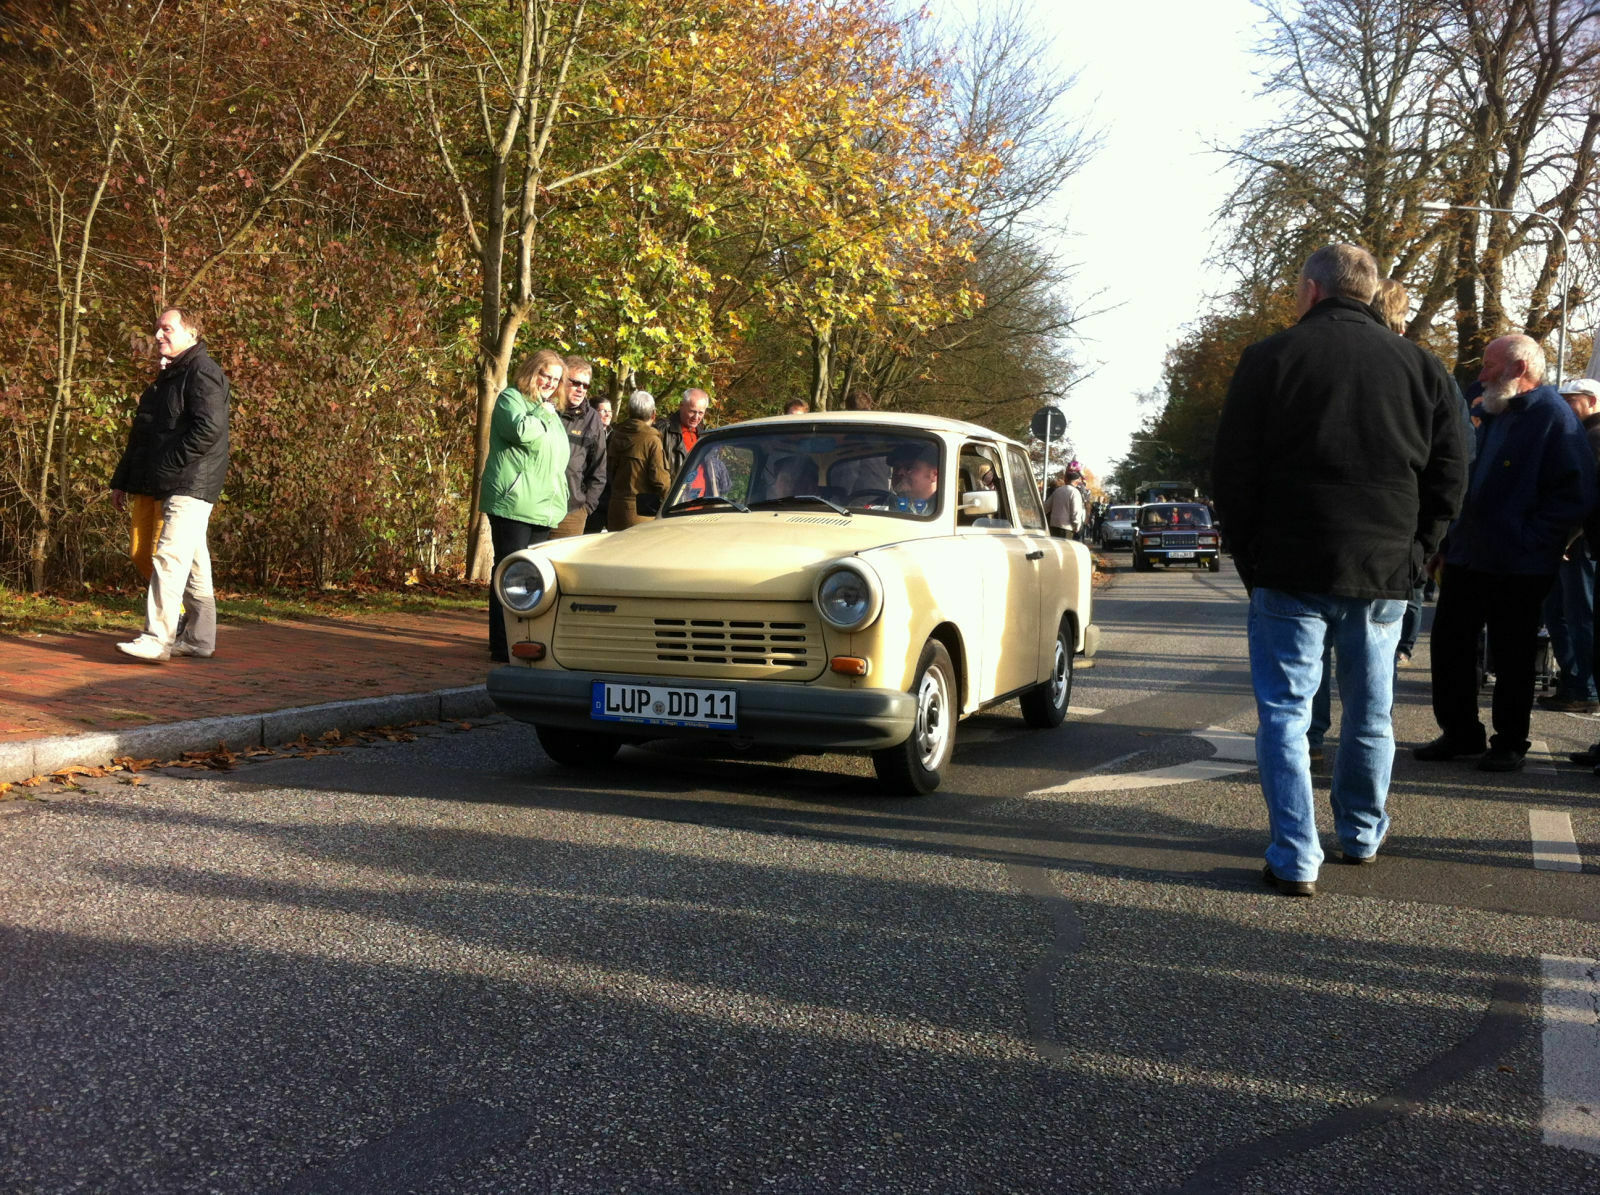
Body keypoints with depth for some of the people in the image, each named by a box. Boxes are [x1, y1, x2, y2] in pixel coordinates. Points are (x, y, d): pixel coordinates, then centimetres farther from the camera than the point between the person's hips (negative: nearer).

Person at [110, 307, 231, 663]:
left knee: (170, 557, -16)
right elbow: (142, 433, 25)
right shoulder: (168, 376, 21)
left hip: (192, 485, -10)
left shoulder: (202, 371, -10)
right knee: (193, 562, 12)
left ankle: (157, 639, -18)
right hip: (174, 487, 10)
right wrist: (122, 481, 22)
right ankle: (199, 638, 18)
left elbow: (209, 429, -22)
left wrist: (166, 470, -19)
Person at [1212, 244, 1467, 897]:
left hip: (1291, 571, -4)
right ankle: (1362, 835, 31)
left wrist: (1252, 557, 6)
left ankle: (1295, 858, -3)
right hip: (1385, 575, 4)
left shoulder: (1270, 357, -3)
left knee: (1285, 712, 2)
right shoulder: (1423, 367, 8)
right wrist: (1410, 555, 12)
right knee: (1371, 714, 17)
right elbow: (1449, 478, 8)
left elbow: (1231, 473, -4)